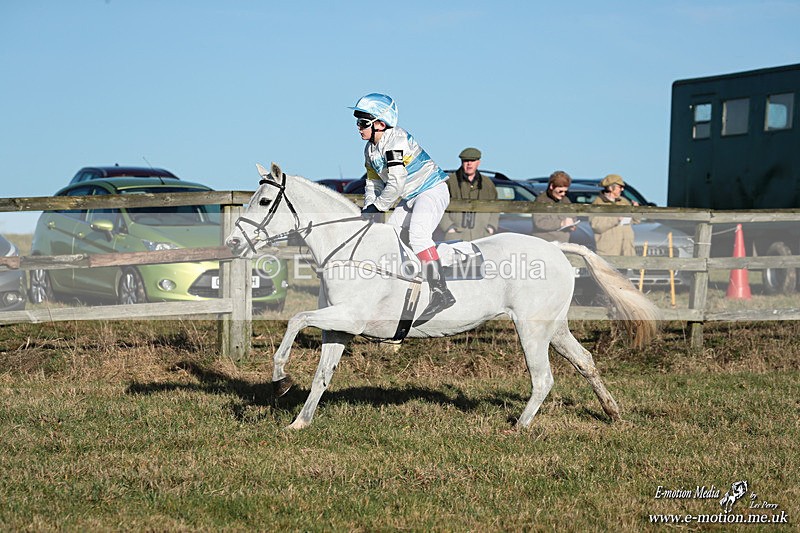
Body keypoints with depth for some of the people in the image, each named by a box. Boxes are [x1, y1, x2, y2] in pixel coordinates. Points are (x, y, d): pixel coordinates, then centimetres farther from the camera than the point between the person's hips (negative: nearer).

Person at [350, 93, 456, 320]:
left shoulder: (396, 141, -23)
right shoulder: (370, 149, 7)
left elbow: (396, 184, -26)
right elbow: (374, 182, 13)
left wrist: (377, 207, -17)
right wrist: (368, 209, -1)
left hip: (432, 192, -10)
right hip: (410, 199, 10)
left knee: (418, 234, -28)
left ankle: (440, 291, -32)